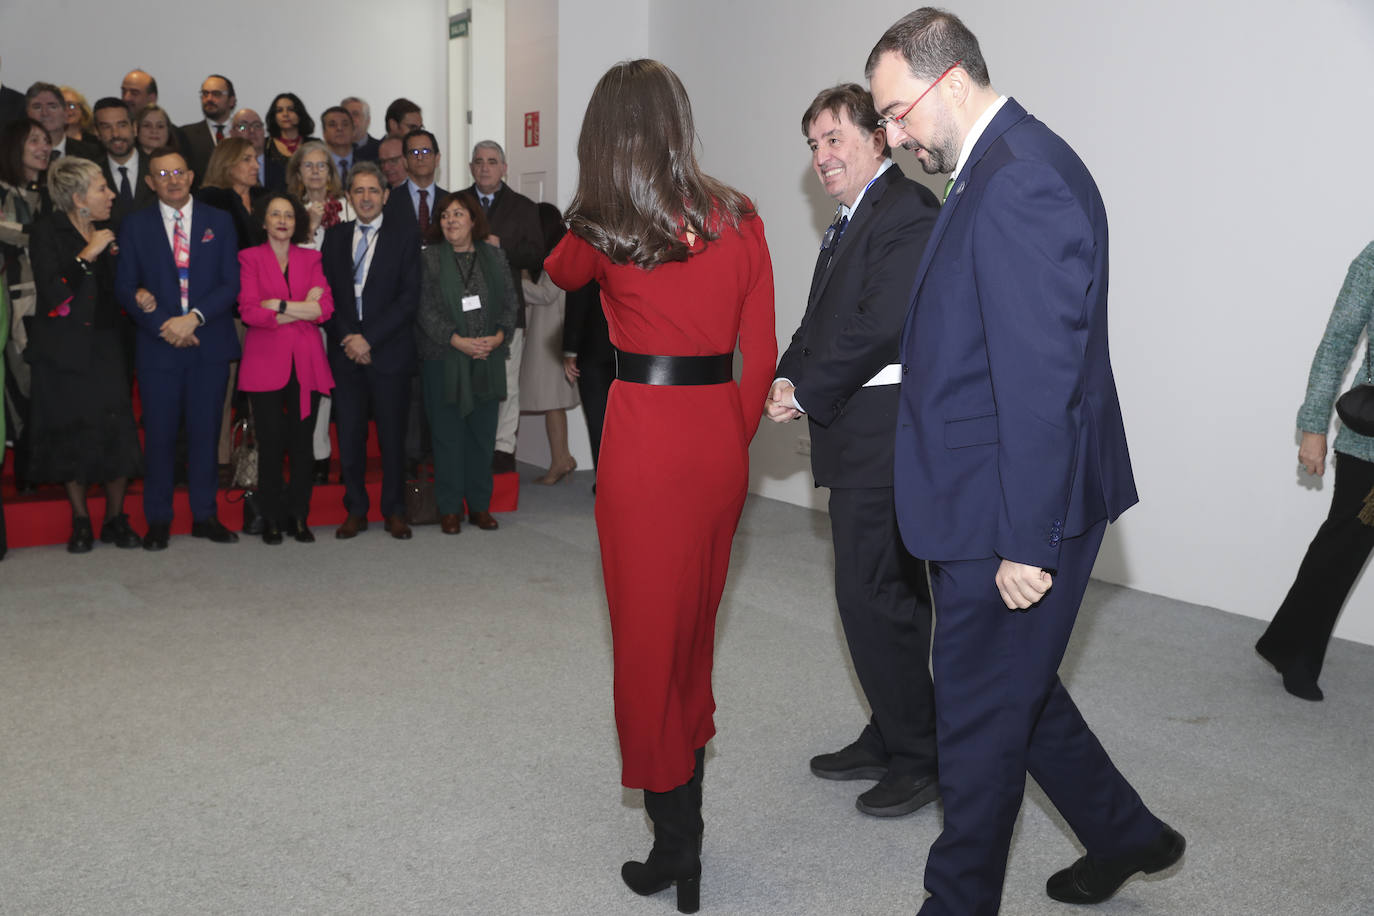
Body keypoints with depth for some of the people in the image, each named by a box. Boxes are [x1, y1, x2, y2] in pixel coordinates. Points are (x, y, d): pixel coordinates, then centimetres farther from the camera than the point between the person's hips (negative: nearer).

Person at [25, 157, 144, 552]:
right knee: (71, 435, 3)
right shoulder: (48, 231, -5)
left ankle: (116, 520, 10)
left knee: (117, 433, -4)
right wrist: (87, 256, -19)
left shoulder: (107, 232, 9)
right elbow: (52, 292, -16)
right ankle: (81, 523, 18)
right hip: (65, 351, -3)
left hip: (105, 348, 3)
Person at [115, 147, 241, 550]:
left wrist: (193, 318, -12)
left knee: (205, 432, 7)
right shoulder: (135, 225, 6)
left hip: (210, 345, 1)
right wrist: (164, 326, -11)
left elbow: (231, 283, 1)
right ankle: (158, 520, 14)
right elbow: (125, 287, 2)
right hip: (159, 346, -1)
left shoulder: (219, 222, 7)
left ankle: (204, 516, 17)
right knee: (159, 435, 2)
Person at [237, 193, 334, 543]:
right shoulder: (250, 257, 6)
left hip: (306, 362, 2)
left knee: (302, 444, 2)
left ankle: (299, 517, 12)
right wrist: (301, 310, -9)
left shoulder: (311, 258, 13)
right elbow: (249, 311, -7)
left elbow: (325, 308, -1)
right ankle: (271, 520, 9)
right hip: (265, 362, -2)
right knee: (270, 443, -2)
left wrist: (279, 305, -9)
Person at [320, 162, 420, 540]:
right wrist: (346, 338, -6)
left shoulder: (404, 235, 2)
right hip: (345, 351, 3)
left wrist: (369, 338, -11)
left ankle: (394, 510, 13)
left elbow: (409, 296, -6)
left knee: (392, 433, 2)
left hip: (389, 350, -2)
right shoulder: (334, 237, 12)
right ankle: (356, 510, 14)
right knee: (349, 434, 4)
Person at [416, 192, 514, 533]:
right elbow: (425, 310, -6)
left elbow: (510, 301, 8)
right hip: (444, 360, -3)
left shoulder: (494, 256, 10)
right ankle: (449, 509, 11)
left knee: (483, 434, 7)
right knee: (448, 435, 2)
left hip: (488, 360, 3)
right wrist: (457, 341, -16)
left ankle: (480, 505, 18)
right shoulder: (429, 258, 0)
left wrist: (498, 336, -9)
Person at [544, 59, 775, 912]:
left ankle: (676, 845, 15)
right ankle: (685, 817, 32)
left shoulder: (604, 230, -6)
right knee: (696, 625, 18)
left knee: (648, 634, 7)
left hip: (644, 441, -4)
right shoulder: (741, 220, 2)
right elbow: (762, 354, 3)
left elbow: (558, 272, 19)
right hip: (720, 442, 4)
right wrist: (734, 438, 12)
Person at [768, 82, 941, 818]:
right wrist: (789, 378, -1)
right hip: (853, 434, 10)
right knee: (868, 591, 16)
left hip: (886, 433, -10)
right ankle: (889, 739, 29)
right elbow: (821, 318, 18)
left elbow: (882, 325, -21)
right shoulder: (849, 222, 20)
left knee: (875, 593, -7)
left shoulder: (906, 212, -12)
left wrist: (809, 394, -14)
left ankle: (919, 760, 7)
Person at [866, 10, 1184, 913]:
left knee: (981, 714, 6)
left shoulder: (1022, 179, -20)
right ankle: (1123, 833, 41)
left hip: (1011, 516, -10)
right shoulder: (997, 169, 12)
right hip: (990, 506, 10)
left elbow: (1041, 379, -24)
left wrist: (1026, 542, -21)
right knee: (1012, 688, 23)